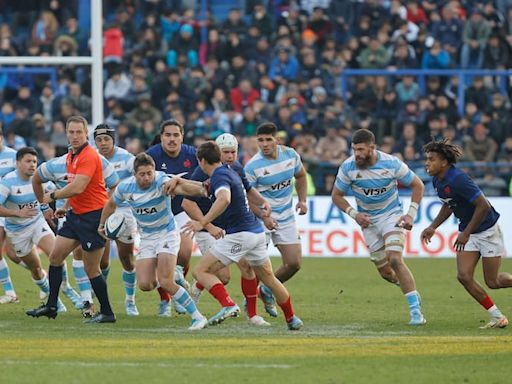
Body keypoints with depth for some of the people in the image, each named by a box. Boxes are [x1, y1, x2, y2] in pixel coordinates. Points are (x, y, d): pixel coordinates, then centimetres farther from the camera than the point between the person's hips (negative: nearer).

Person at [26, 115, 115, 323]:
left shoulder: (89, 156, -18)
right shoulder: (70, 155, 11)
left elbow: (77, 188, -26)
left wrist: (53, 196, -13)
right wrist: (66, 207, 13)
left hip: (93, 215, -9)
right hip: (76, 214, 9)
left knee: (91, 269, -5)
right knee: (55, 256, 9)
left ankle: (107, 313, 6)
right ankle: (51, 306, 17)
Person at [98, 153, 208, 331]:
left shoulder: (162, 182, -23)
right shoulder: (125, 187, -10)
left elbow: (181, 188, -45)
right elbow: (111, 204, 12)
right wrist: (102, 224, 21)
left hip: (167, 234, -4)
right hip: (146, 238, 4)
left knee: (165, 283, -18)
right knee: (145, 285, -7)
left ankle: (197, 316, -5)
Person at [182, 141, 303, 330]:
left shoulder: (219, 176, -13)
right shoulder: (229, 172, 16)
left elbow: (224, 199, -35)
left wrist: (203, 223, -37)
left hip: (239, 235, -9)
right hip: (257, 231, 9)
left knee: (201, 271, -8)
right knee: (269, 279, 24)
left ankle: (228, 305, -26)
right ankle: (291, 318, 33)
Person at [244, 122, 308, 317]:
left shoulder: (290, 155, -4)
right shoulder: (253, 166, -18)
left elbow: (300, 176, 16)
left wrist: (302, 200, 3)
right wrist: (264, 217, -24)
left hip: (286, 217, 5)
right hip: (260, 217, -5)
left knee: (294, 263, 2)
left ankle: (267, 290, 26)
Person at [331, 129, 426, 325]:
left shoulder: (391, 164, -18)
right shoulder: (348, 167, -15)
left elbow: (417, 185, -4)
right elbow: (336, 195, -1)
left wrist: (411, 214, -13)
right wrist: (354, 214, -17)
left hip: (392, 215, -3)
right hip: (368, 220, 3)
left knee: (395, 260, -23)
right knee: (385, 272, 3)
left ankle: (416, 310, -20)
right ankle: (412, 290, 34)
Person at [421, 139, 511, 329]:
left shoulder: (458, 180, -29)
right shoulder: (437, 181, -1)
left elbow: (483, 206, -30)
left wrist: (466, 234, -26)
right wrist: (433, 227, 8)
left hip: (487, 229, -8)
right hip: (467, 231, 8)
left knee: (493, 282, -2)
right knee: (464, 276, -6)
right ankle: (497, 316, 5)